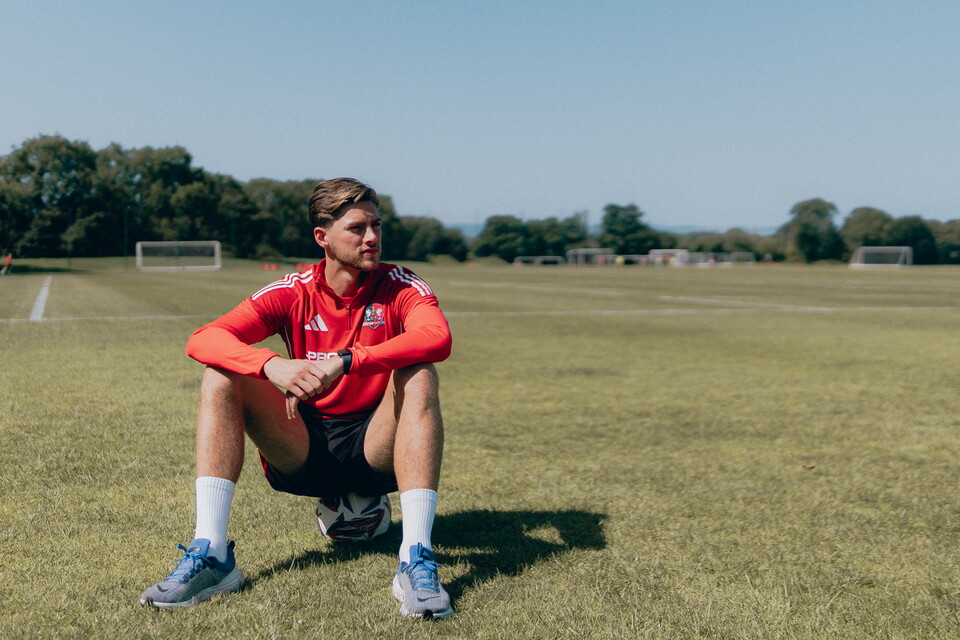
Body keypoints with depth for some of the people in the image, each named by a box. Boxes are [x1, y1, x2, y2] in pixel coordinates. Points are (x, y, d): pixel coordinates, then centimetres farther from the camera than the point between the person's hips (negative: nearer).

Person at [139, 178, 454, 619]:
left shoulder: (398, 286, -5)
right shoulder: (292, 293, -2)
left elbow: (437, 338, -29)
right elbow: (202, 340, -16)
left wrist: (345, 361, -39)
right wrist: (272, 366, -36)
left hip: (374, 449, -2)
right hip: (303, 451, 2)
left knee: (419, 376, -29)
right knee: (221, 376, -17)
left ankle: (416, 558, -37)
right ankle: (211, 553, -24)